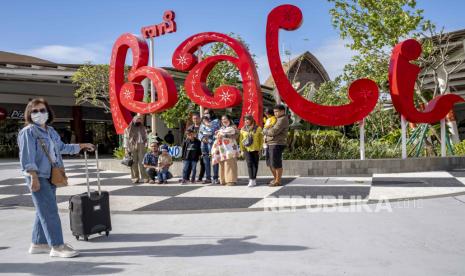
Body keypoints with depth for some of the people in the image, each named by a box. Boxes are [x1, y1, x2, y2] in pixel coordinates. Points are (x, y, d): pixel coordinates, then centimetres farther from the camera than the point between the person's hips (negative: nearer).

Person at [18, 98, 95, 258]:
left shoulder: (50, 131, 16)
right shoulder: (28, 132, -8)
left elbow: (62, 147, 29)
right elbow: (26, 156, -15)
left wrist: (81, 146, 30)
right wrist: (34, 176, -22)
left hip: (50, 177, 8)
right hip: (38, 177, -8)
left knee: (44, 211, 13)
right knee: (50, 211, -9)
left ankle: (38, 244, 24)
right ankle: (57, 246, -5)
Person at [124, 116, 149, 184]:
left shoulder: (143, 128, 13)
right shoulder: (128, 129, 6)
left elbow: (146, 138, 14)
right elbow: (126, 138, 4)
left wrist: (146, 146, 3)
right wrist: (126, 148, -2)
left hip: (141, 147, 1)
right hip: (132, 147, -1)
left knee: (142, 162, -6)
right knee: (134, 163, -2)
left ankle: (145, 177, -5)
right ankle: (135, 178, 3)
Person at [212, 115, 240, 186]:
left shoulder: (233, 127, 6)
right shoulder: (221, 128, 25)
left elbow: (236, 136, -7)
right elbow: (218, 136, 28)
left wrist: (225, 135, -15)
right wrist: (218, 135, 5)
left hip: (230, 148, -6)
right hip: (222, 149, 6)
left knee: (230, 164, -12)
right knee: (222, 164, 0)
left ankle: (231, 180, -12)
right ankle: (224, 180, 5)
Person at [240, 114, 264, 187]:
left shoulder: (258, 128, 1)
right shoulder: (243, 129, 8)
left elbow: (261, 139, 5)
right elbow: (241, 140, 11)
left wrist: (260, 149, 0)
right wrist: (242, 150, 6)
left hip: (255, 149, 0)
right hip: (247, 149, 1)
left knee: (255, 164, 5)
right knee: (249, 163, -10)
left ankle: (254, 179, 15)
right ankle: (251, 180, -12)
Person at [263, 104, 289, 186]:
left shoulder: (283, 119, -11)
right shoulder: (277, 119, 21)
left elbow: (274, 132, -19)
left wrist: (265, 131, -2)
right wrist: (267, 130, 2)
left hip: (277, 144, -10)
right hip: (270, 143, 10)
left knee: (276, 163, -5)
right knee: (270, 163, 16)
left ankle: (278, 181, 4)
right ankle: (275, 178, 30)